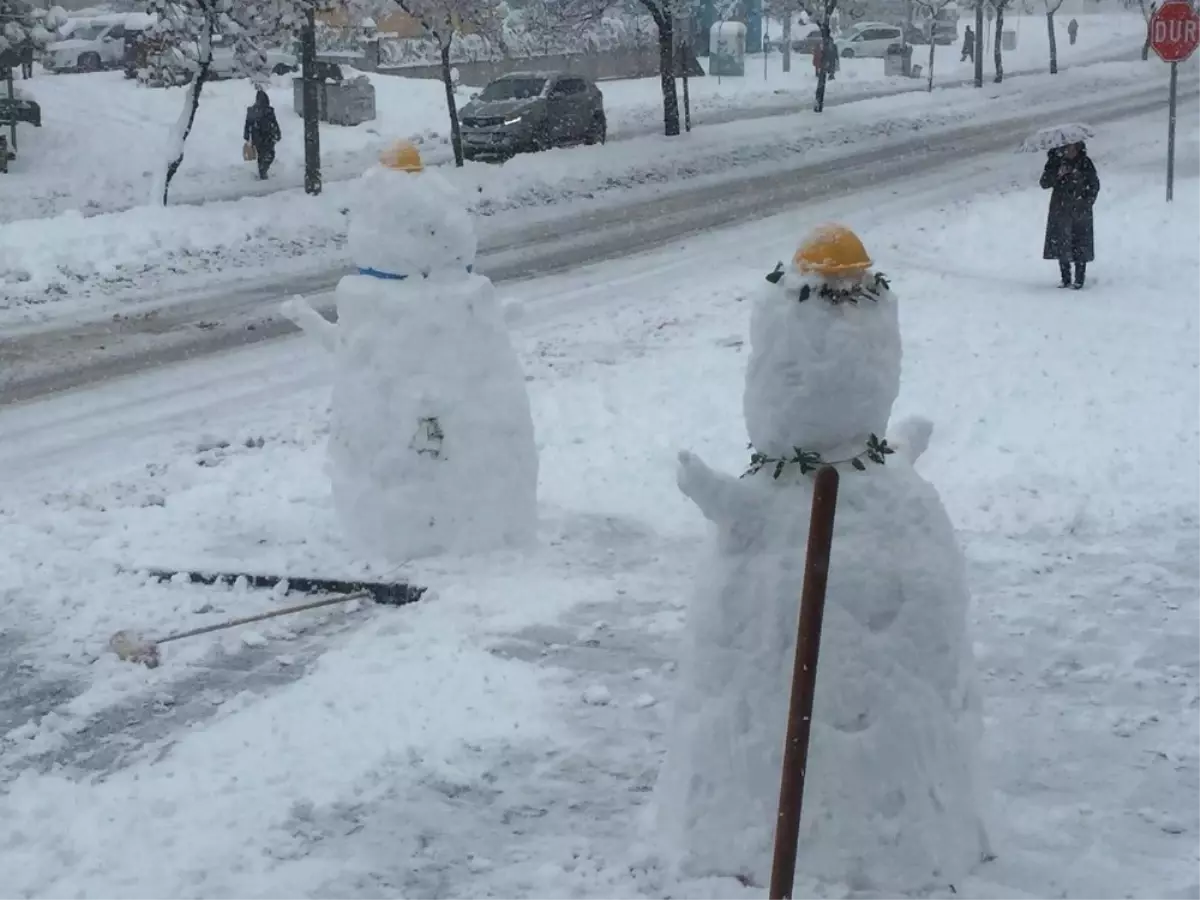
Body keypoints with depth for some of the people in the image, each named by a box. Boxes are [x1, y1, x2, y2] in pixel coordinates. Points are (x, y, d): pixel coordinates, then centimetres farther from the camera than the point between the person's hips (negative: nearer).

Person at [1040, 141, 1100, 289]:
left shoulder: (1085, 163, -2)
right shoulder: (1055, 161, 0)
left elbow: (1094, 185, 5)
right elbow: (1044, 183, -3)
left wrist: (1087, 204, -5)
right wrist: (1057, 175, -20)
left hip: (1080, 211, -2)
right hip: (1060, 210, 2)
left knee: (1080, 245, -3)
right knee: (1061, 244, 2)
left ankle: (1079, 279, 3)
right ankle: (1065, 279, 11)